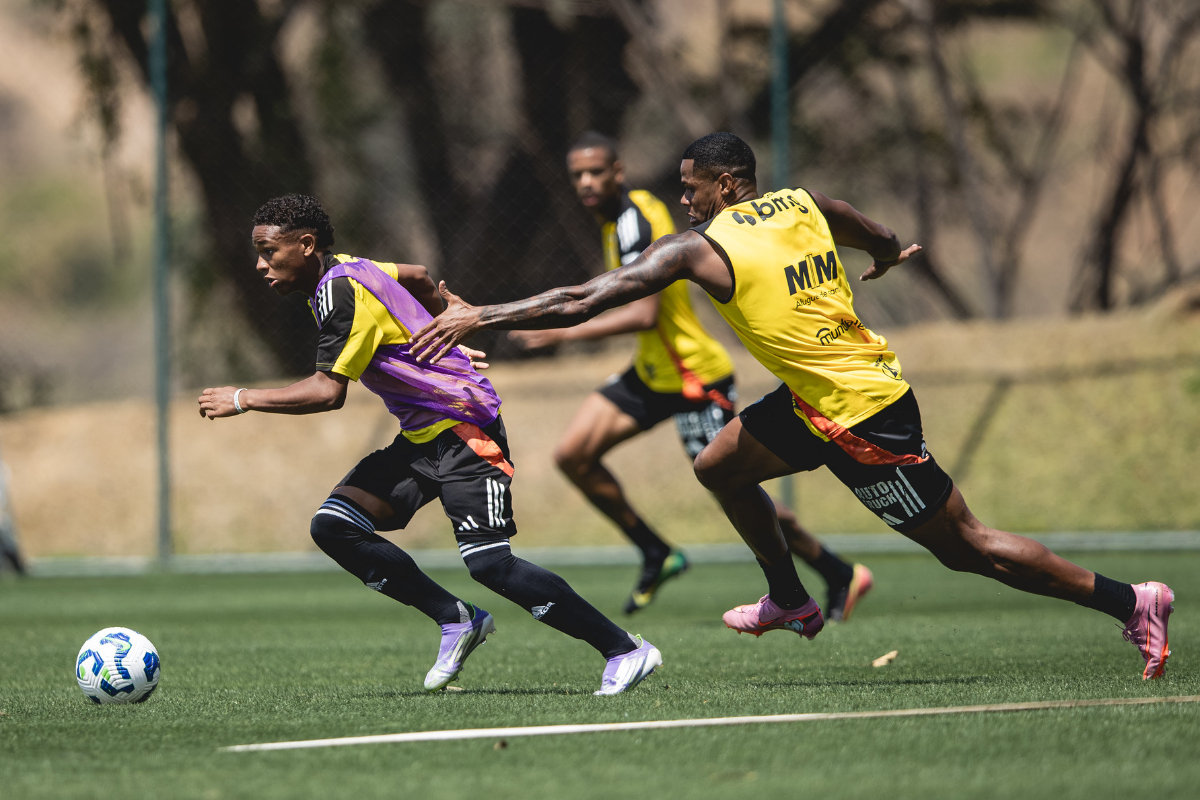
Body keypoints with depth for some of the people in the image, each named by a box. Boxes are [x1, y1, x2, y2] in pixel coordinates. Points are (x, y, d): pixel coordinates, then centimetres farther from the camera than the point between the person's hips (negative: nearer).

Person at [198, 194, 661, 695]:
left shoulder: (342, 291, -18)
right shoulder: (346, 271, 11)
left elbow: (328, 391, -23)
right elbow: (419, 278, 29)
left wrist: (244, 400, -13)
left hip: (464, 429, -10)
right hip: (421, 438, 10)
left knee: (488, 563, -19)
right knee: (333, 525, -2)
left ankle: (626, 652, -11)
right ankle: (457, 621, 4)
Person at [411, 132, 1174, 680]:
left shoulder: (701, 249, -16)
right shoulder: (807, 206, 2)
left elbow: (582, 301, -16)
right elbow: (889, 248, 19)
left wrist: (479, 317, -11)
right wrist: (887, 253, 45)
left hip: (860, 415, -9)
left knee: (965, 545, 0)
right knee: (719, 466, 18)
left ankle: (1132, 602, 4)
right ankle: (792, 602, 33)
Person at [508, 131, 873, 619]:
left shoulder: (633, 223, -23)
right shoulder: (630, 209, 6)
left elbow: (643, 314, -32)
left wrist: (565, 332, -31)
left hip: (693, 378, -10)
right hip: (652, 374, 10)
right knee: (573, 455, 0)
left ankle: (841, 576, 12)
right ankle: (657, 556, 12)